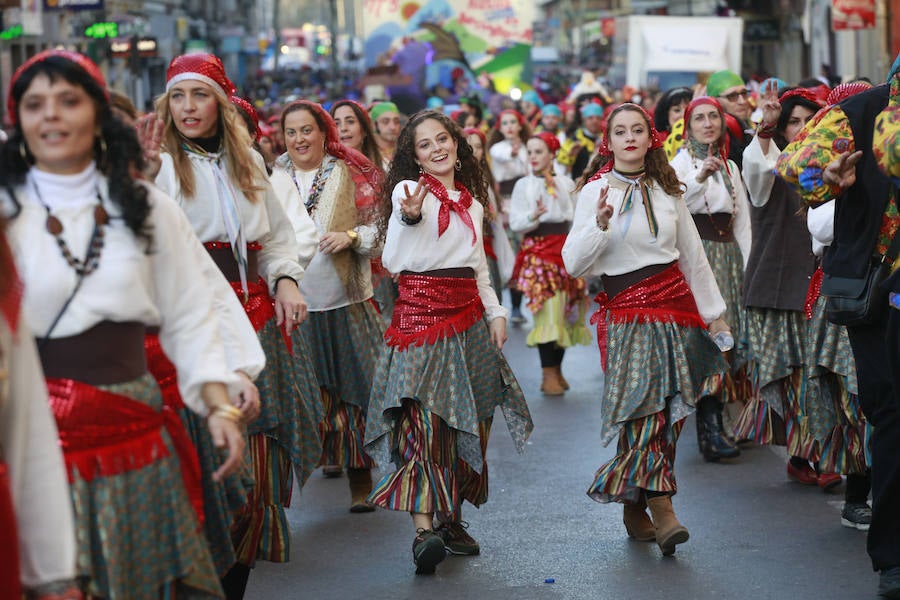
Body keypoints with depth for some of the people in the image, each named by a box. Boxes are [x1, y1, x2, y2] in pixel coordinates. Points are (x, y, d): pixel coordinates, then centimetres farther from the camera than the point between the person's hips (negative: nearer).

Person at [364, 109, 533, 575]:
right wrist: (408, 217, -30)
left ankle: (451, 519, 17)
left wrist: (495, 312, 15)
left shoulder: (471, 201, 17)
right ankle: (423, 529, -25)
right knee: (424, 419, -17)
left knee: (468, 422, 7)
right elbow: (394, 260, -14)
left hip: (468, 316, 7)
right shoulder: (408, 191, -2)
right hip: (421, 309, -7)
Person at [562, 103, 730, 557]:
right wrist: (600, 225, -22)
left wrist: (714, 313, 18)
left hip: (676, 304, 4)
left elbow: (693, 256, 18)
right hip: (627, 310, -4)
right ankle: (661, 511, -19)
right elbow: (573, 264, -6)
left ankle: (635, 507, 13)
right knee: (644, 405, -16)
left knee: (670, 409, 1)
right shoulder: (596, 192, 0)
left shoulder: (666, 191, 12)